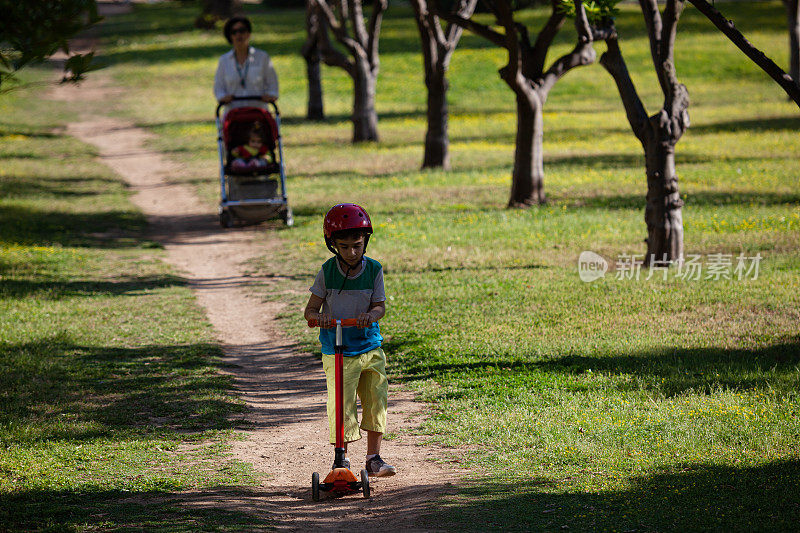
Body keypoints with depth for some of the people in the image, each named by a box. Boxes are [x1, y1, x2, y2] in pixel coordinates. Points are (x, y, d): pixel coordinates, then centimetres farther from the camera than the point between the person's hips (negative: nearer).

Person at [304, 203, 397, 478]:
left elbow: (380, 305, -2)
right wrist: (319, 316, -27)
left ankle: (374, 458, 20)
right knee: (342, 407, -5)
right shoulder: (327, 271, -6)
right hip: (338, 351, -3)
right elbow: (310, 309, -4)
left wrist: (371, 314, -25)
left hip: (370, 349, 3)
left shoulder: (373, 270, -1)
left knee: (377, 401, 5)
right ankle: (341, 461, 10)